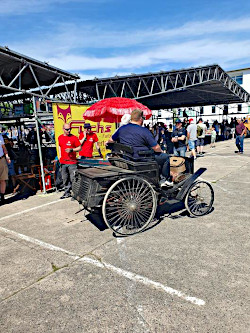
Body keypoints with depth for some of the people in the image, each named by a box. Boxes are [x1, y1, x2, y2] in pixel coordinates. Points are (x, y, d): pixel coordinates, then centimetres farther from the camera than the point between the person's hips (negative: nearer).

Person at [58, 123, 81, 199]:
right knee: (65, 179, 13)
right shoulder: (60, 138, 11)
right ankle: (67, 192, 25)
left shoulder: (74, 137, -5)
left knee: (73, 179, -5)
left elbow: (79, 148, -3)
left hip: (72, 162, -5)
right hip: (63, 162, 5)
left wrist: (72, 150, -18)